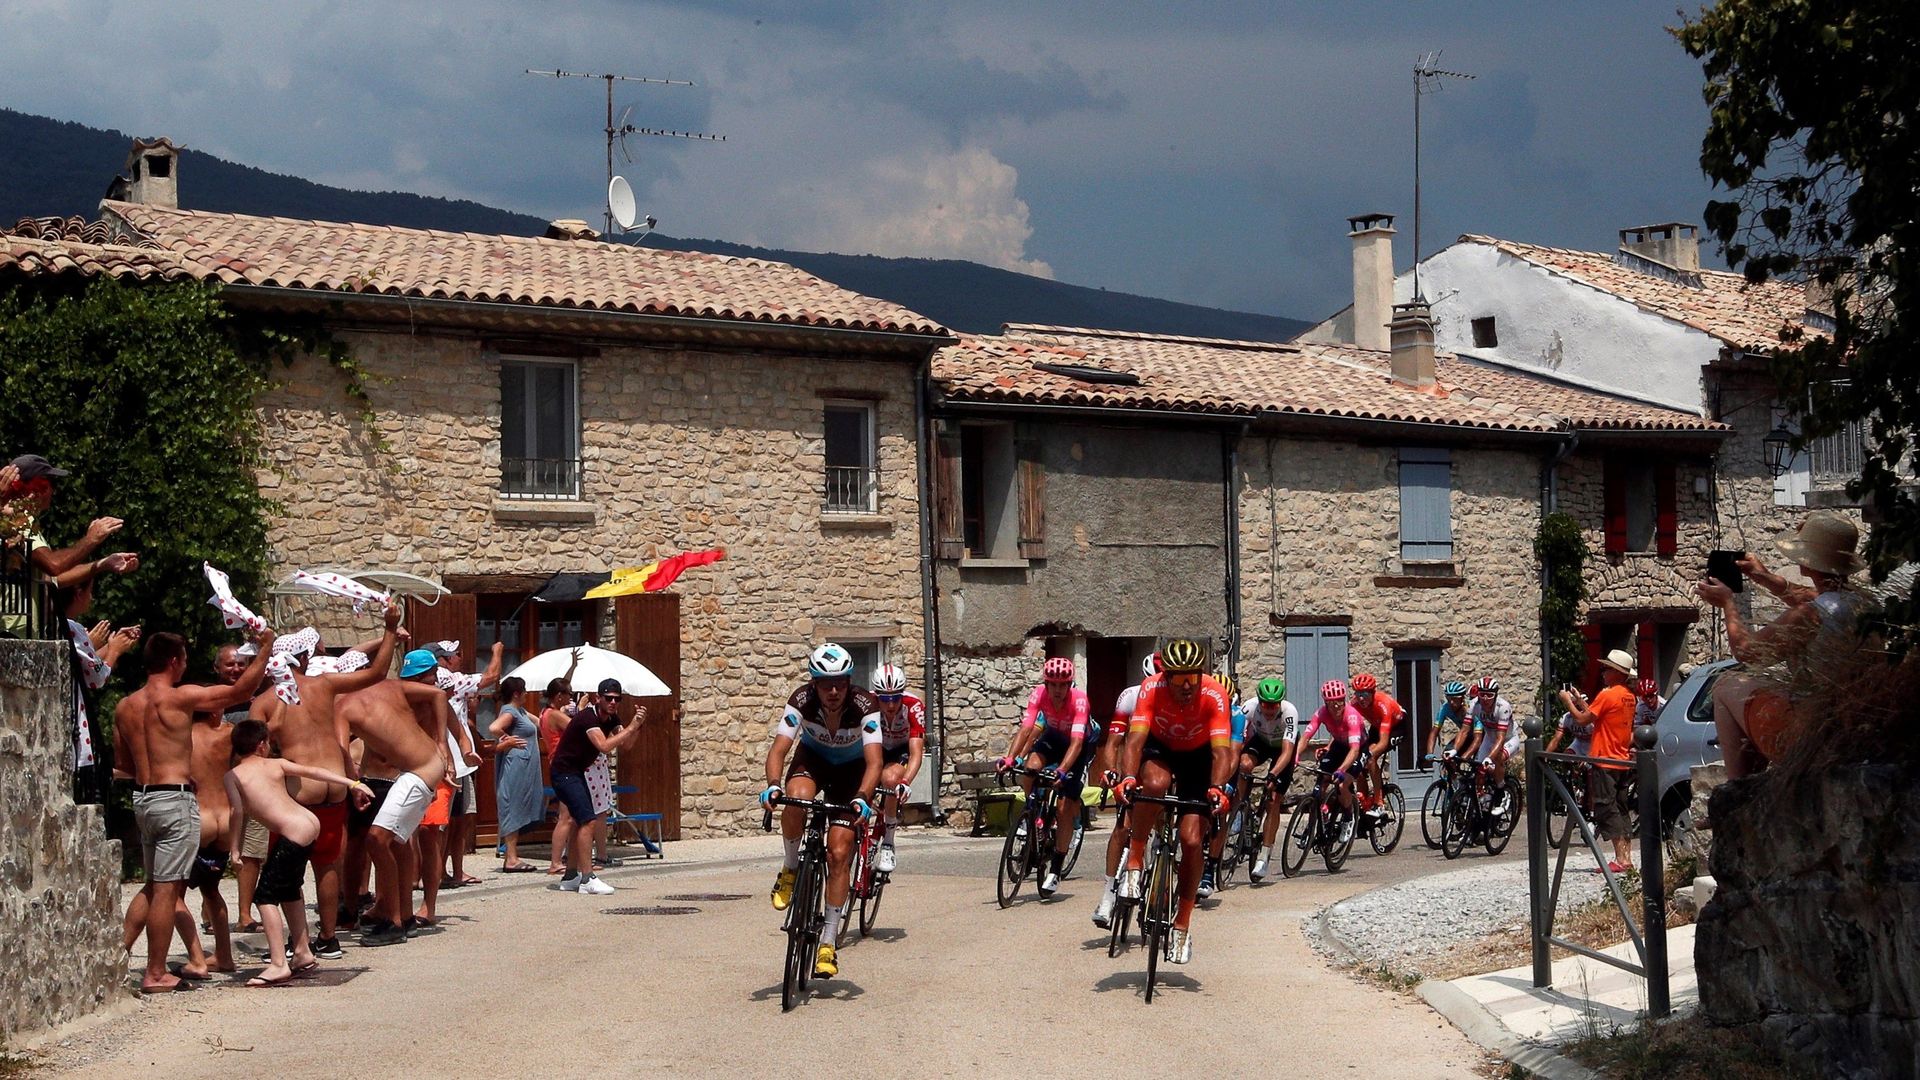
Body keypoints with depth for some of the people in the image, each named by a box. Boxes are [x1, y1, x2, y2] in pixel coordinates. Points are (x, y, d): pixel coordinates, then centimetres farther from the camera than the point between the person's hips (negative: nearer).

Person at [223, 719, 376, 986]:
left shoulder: (231, 776, 3)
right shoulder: (276, 764, 16)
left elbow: (237, 811, -11)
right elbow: (313, 771, 10)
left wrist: (234, 850, -8)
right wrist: (353, 784, 9)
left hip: (293, 834, -7)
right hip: (311, 823, 7)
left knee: (266, 895, -2)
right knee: (288, 889, 25)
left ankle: (278, 964, -13)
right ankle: (302, 954, 32)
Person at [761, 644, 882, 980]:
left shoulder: (864, 706, -31)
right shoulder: (802, 700, -28)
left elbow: (874, 760, -37)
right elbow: (779, 748, -34)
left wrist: (861, 797, -55)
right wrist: (773, 785, -53)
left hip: (850, 769, -1)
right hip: (812, 759, 1)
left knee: (839, 854, -12)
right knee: (796, 799, -37)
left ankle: (829, 942, -1)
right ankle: (789, 869, -10)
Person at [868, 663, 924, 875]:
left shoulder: (914, 707, -32)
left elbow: (916, 753, -37)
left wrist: (905, 783, -55)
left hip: (904, 750, -3)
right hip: (877, 749, 3)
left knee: (890, 778, -34)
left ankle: (888, 845, -20)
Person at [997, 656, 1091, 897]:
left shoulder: (1079, 700, -33)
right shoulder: (1039, 694, -25)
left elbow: (1076, 741, -41)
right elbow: (1025, 728, -33)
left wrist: (1062, 771, -55)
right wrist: (1009, 758, -48)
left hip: (1076, 747, -3)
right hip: (1052, 738, 3)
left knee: (1064, 809, -11)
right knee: (1030, 768, -32)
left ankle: (1055, 870, 1)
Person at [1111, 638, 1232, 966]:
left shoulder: (1214, 696, -30)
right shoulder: (1152, 689, -29)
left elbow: (1221, 749, -36)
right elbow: (1136, 737, -37)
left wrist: (1217, 787, -54)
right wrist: (1128, 777, -54)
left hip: (1197, 757, 0)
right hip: (1159, 748, 0)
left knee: (1192, 840, -11)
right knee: (1155, 784, -37)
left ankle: (1183, 923, 4)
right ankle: (1135, 859, -18)